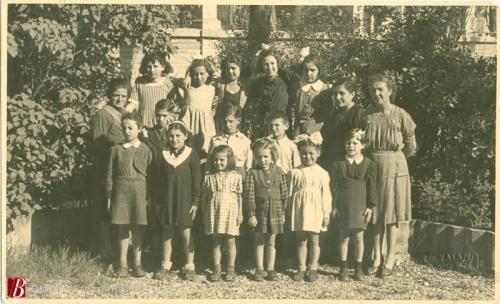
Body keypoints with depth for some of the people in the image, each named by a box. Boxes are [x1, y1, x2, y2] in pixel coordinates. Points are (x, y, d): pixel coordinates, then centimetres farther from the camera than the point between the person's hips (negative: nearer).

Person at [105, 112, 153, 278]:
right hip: (121, 191, 1)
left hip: (140, 191, 0)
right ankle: (123, 264, 12)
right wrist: (109, 196, 2)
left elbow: (150, 175, 5)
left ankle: (137, 263, 14)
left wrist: (149, 197, 1)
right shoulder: (116, 149, 4)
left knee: (138, 229, 4)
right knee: (122, 228, 4)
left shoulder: (145, 150, 3)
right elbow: (110, 175, 6)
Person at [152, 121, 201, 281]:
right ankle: (165, 265, 18)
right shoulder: (163, 155, 5)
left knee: (186, 231, -1)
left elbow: (197, 181, -2)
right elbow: (158, 180, 9)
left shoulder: (191, 155, -3)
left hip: (185, 201, -3)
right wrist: (157, 202, 7)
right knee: (166, 232, 9)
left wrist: (195, 202, -5)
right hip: (167, 200, 3)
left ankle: (189, 266, 9)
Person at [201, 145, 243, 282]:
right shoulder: (209, 177, 4)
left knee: (230, 241, 3)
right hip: (213, 211, 2)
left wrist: (240, 213, 0)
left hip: (230, 211, -2)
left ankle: (231, 268, 12)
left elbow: (239, 196, 2)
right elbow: (204, 196, 9)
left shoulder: (235, 176, 0)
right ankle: (216, 269, 14)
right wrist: (203, 213, 7)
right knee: (215, 242, 7)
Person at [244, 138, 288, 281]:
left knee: (271, 242, 10)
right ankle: (259, 269, 19)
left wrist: (283, 212, 4)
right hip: (259, 212, -1)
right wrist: (251, 214, -11)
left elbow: (284, 194, 5)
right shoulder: (252, 173, -6)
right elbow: (249, 195, -8)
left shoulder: (279, 172, 0)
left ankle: (271, 269, 18)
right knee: (259, 242, 9)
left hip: (275, 212, 1)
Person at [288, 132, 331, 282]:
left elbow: (326, 194, 0)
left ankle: (312, 268, 14)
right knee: (301, 240, 8)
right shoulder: (295, 172, 2)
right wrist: (290, 212, 4)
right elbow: (291, 192, 6)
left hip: (315, 210, -1)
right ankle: (301, 268, 16)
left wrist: (326, 214, -2)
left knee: (314, 241, 5)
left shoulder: (322, 173, -2)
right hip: (299, 209, 1)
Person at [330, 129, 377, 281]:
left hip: (360, 205, 0)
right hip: (343, 205, 0)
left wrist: (370, 206, -3)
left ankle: (359, 268, 16)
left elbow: (372, 187, 1)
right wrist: (333, 206, -1)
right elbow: (334, 187, 2)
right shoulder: (338, 164, 0)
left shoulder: (369, 164, -1)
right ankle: (343, 268, 15)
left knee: (359, 236, 4)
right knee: (344, 236, 5)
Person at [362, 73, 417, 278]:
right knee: (375, 212, 7)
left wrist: (395, 156, 8)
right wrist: (374, 157, 6)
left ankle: (390, 259, 8)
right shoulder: (367, 116, 3)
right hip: (371, 166, 3)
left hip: (394, 166, -3)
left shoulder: (400, 115, -7)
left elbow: (411, 145, 1)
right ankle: (377, 257, 14)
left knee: (392, 211, 2)